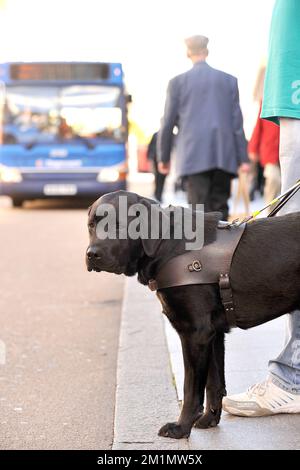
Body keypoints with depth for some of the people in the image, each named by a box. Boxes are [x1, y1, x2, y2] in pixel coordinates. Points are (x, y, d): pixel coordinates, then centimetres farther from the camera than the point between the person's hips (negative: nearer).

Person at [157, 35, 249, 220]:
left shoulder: (178, 82, 3)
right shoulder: (229, 80, 9)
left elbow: (168, 123, 5)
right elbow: (237, 122, 6)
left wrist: (164, 157, 14)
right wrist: (243, 158, 7)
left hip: (195, 155, -2)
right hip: (224, 156, 2)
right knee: (220, 207, 8)